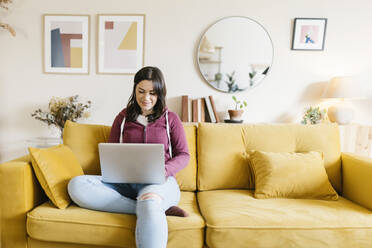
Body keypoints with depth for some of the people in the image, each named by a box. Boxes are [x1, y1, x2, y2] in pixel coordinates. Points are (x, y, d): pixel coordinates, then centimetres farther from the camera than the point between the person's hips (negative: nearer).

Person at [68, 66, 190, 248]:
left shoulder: (170, 118, 12)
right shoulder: (123, 117, 17)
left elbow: (183, 155, 9)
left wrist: (165, 169, -11)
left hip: (159, 181, -4)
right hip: (126, 182, 5)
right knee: (76, 185, -27)